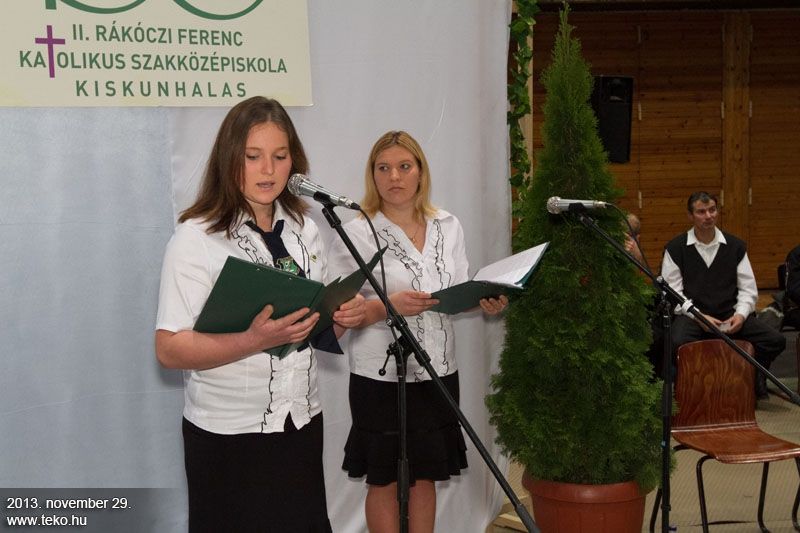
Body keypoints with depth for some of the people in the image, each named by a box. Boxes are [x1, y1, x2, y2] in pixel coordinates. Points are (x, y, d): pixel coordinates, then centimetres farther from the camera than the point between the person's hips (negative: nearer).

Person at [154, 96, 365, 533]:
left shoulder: (304, 231, 7)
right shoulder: (196, 238, -12)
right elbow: (169, 350, -18)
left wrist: (343, 319, -5)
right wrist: (256, 340, -30)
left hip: (302, 423, 6)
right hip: (227, 435, -5)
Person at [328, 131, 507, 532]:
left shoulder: (448, 227, 7)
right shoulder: (357, 233, -8)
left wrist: (485, 302, -11)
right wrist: (388, 306, -29)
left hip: (437, 371, 4)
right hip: (382, 374, -4)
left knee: (425, 475, 14)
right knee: (384, 480, 8)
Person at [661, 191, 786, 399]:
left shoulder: (735, 246, 12)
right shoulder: (676, 248, 3)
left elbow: (748, 288, 11)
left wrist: (741, 314, -8)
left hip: (730, 315, 3)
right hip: (692, 316, -3)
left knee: (775, 340, -17)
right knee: (677, 343, -37)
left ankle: (753, 382, 11)